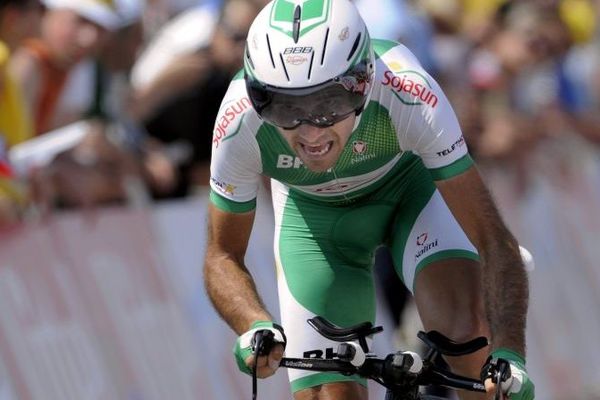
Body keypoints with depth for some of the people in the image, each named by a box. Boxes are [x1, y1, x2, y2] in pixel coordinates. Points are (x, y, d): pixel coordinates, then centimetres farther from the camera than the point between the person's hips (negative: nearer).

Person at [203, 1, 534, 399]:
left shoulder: (407, 93, -39)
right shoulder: (240, 123, -34)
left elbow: (493, 238, -34)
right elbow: (223, 256, -19)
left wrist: (508, 355, -48)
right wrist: (256, 327, -40)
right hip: (314, 212, 2)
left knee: (466, 335, -29)